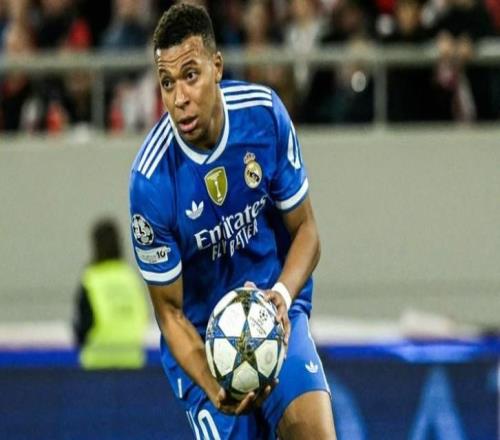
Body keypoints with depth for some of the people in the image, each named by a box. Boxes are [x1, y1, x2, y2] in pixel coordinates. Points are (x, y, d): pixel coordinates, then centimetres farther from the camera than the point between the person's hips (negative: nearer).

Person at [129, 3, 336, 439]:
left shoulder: (264, 113, -13)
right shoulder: (151, 180, -21)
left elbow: (305, 230, -1)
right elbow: (170, 310, -11)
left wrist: (283, 294, -22)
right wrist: (213, 389, -27)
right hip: (202, 337, -1)